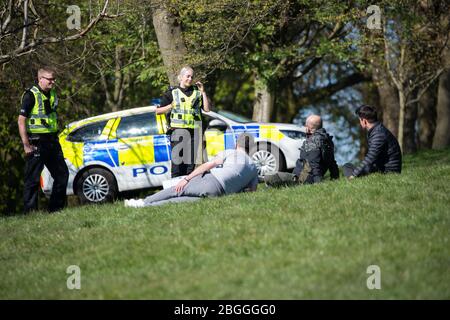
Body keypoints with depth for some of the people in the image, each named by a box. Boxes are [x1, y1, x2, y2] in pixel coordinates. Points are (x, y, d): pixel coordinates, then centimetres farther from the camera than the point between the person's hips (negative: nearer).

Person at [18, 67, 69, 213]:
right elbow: (21, 120, -15)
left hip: (52, 141, 8)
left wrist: (55, 139, 18)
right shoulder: (30, 95, -12)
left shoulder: (52, 94, 13)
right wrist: (26, 145, -19)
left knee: (62, 174, 11)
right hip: (36, 142, -8)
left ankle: (56, 208, 20)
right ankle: (30, 211, 0)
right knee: (33, 179, -4)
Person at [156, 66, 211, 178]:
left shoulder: (197, 92, 16)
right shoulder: (172, 93, 10)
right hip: (178, 130, -3)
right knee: (177, 161, -9)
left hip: (194, 131, 3)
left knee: (191, 162, 4)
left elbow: (207, 109, 6)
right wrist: (171, 106, -5)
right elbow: (158, 111, 9)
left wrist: (203, 92, 2)